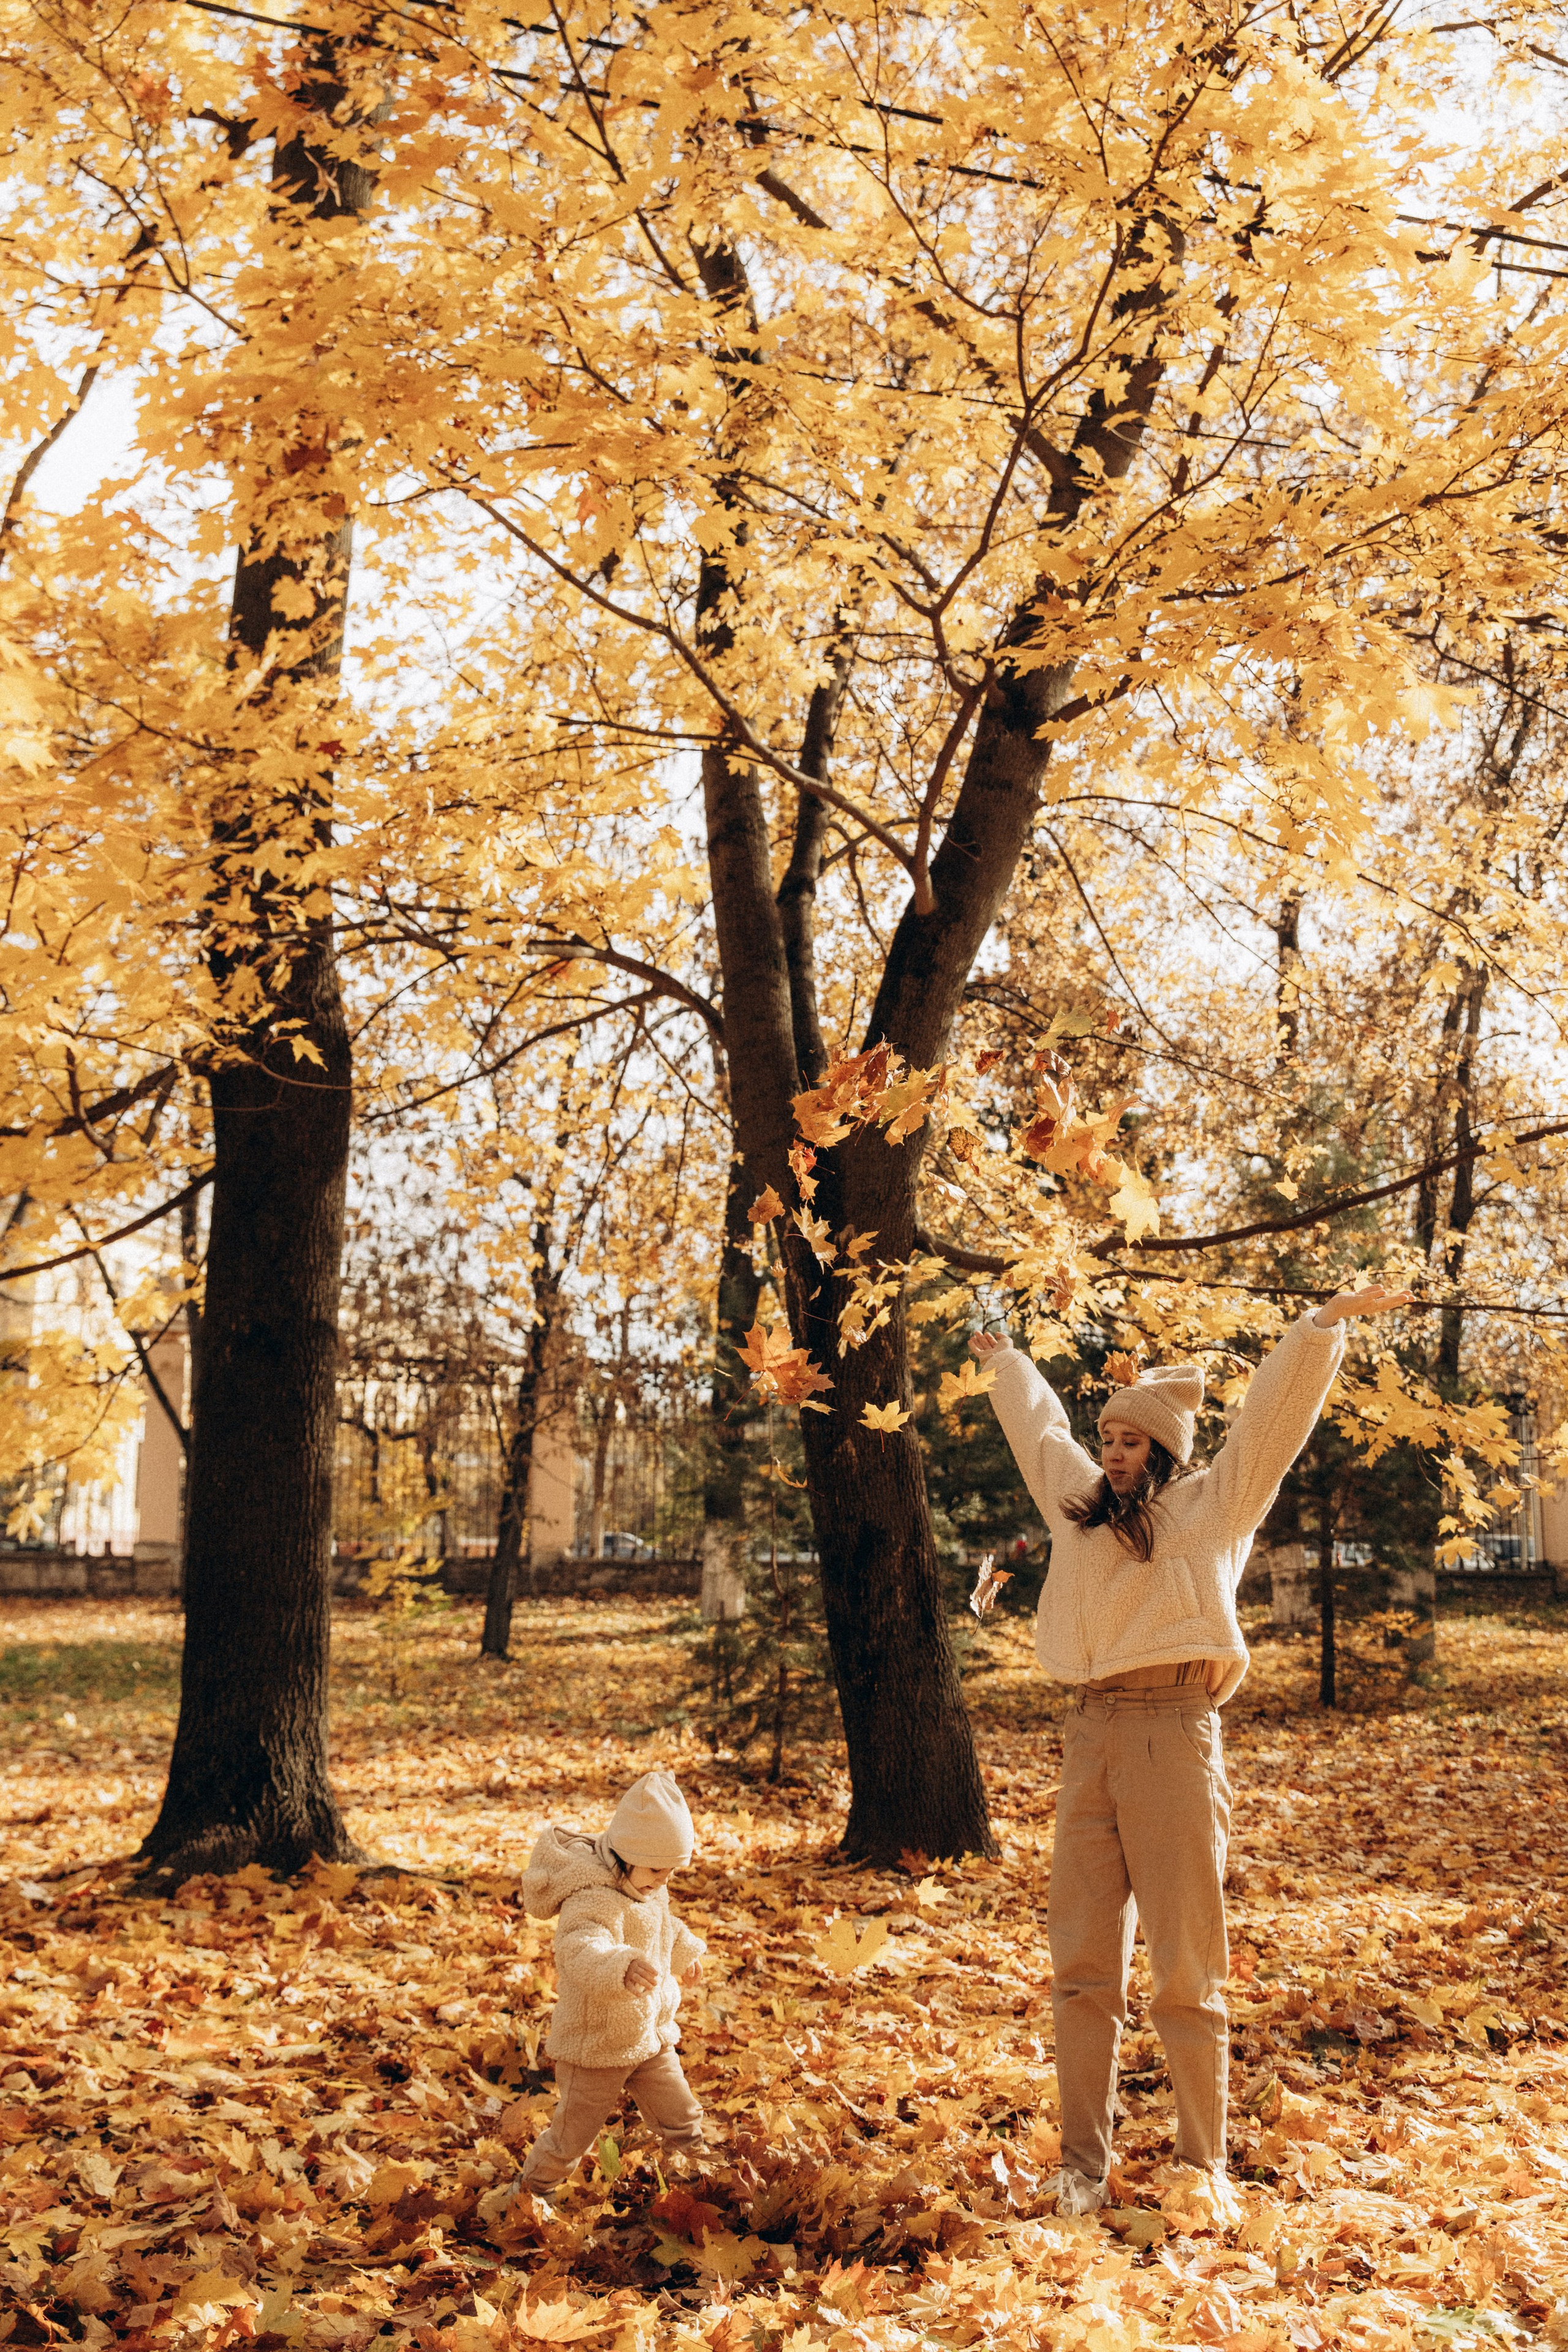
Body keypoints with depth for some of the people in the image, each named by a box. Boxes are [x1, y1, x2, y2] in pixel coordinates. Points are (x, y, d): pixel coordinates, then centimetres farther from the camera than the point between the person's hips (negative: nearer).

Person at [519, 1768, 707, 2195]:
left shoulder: (647, 1885, -1)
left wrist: (685, 1951, 38)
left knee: (682, 2123, 14)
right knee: (572, 2135, 9)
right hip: (595, 2045, -7)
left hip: (652, 2036, 7)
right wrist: (621, 1967, -71)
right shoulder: (593, 1900, -31)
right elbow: (582, 1952, -52)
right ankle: (534, 2190, 34)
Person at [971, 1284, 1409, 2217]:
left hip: (1174, 1733, -5)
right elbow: (1039, 1424, 33)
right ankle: (1084, 2163, 13)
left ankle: (1205, 2164, 10)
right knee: (1083, 1963, 5)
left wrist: (1323, 1325, -11)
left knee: (1187, 1968, -1)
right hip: (1090, 1730, 5)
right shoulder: (1079, 1500, 17)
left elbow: (1276, 1416, -3)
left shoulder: (1213, 1506, 4)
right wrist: (1006, 1359, 47)